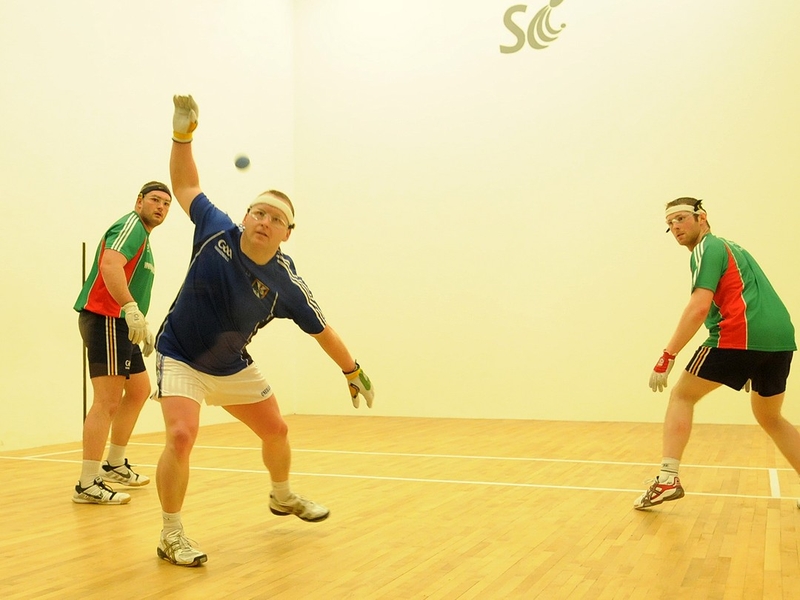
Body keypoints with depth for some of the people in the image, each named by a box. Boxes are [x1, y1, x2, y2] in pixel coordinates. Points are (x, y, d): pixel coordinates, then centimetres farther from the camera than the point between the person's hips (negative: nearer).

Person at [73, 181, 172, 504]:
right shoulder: (131, 225, -8)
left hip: (121, 324, 11)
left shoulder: (143, 238, 23)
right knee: (107, 401, -13)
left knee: (139, 390, 20)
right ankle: (87, 485, -12)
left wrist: (143, 327, 25)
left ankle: (114, 464, 31)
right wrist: (132, 309, -37)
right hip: (105, 319, -11)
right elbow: (110, 265, -27)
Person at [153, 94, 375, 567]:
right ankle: (171, 536, -7)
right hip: (180, 357, -3)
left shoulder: (285, 283, -18)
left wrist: (353, 373, 1)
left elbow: (321, 330, -6)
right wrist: (183, 133, -12)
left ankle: (283, 497, 47)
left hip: (234, 367, 3)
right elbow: (185, 184, -3)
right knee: (182, 436, -24)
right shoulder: (216, 231, -18)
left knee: (276, 430, 15)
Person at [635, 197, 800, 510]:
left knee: (682, 396, 5)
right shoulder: (731, 248, 28)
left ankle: (667, 479, -4)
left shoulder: (707, 248, 1)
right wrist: (751, 366, 32)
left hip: (741, 335, -8)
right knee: (770, 418, 24)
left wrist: (667, 355, -13)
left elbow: (699, 308, -13)